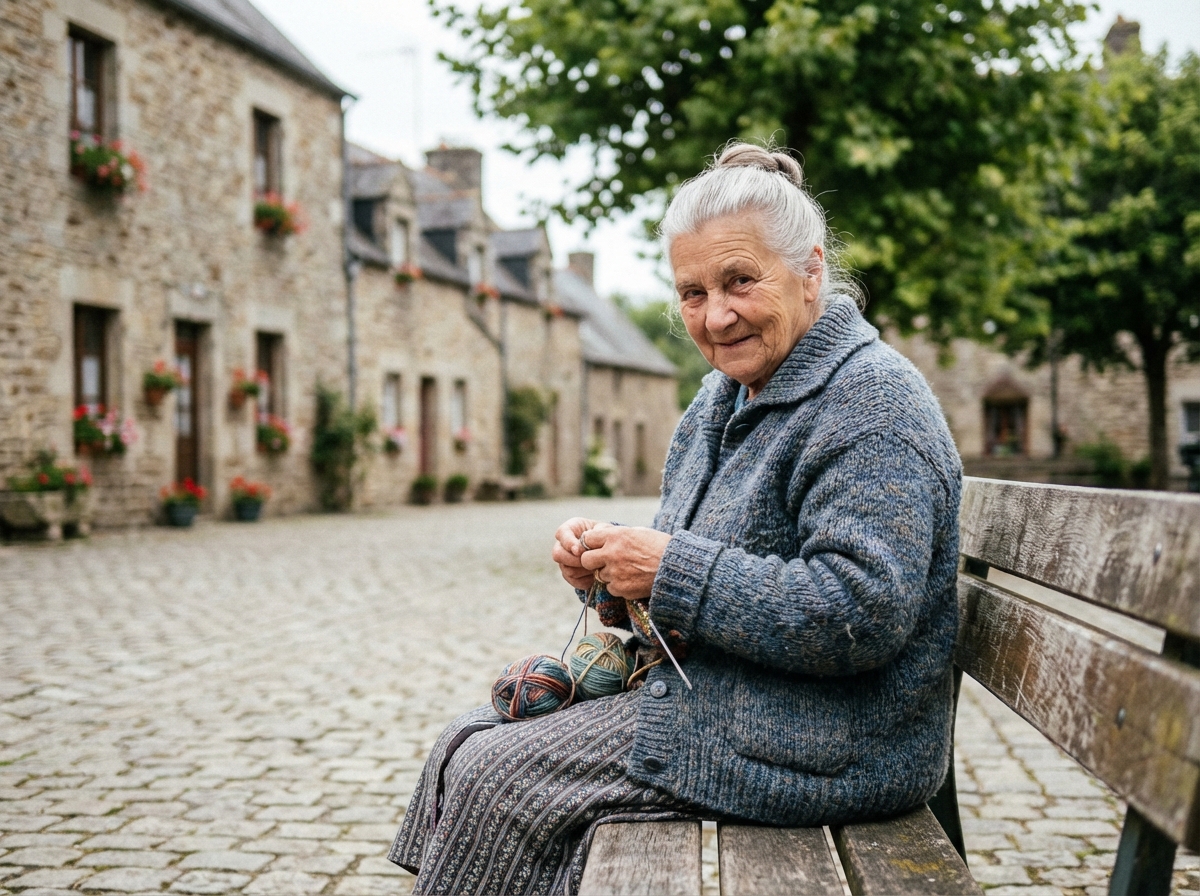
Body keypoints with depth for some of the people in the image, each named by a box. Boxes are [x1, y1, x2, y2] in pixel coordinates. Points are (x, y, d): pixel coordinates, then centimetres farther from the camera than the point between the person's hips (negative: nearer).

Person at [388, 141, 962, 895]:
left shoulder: (870, 404, -19)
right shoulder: (727, 398, 11)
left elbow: (862, 615, -28)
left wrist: (672, 571, -24)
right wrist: (611, 571, -4)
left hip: (817, 750, -9)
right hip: (711, 700, 9)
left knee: (492, 779, -9)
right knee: (470, 745, 5)